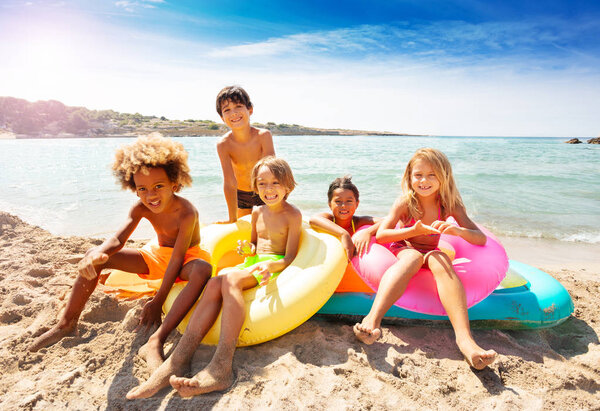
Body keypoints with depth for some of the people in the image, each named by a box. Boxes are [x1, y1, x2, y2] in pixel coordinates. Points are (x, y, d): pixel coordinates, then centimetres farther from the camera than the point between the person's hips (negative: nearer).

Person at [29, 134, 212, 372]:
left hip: (186, 258, -5)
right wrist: (98, 254, -44)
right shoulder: (141, 208, -13)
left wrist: (157, 301, -26)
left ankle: (156, 342, -44)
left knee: (203, 270, -43)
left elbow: (177, 258, -28)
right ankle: (67, 324, 7)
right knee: (96, 258, -7)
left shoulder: (186, 213, -30)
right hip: (157, 254, 6)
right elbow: (117, 240, -20)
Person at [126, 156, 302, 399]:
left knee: (231, 279, -36)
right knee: (214, 283, -27)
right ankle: (178, 360, -39)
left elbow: (290, 257, -7)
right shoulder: (257, 212, 18)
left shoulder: (293, 215, -1)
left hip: (275, 266, -6)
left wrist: (270, 264, -28)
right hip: (252, 263, 6)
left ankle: (221, 367, -48)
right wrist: (248, 250, 1)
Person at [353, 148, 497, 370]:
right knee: (413, 256, -38)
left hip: (431, 255, 2)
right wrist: (414, 230, -33)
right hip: (403, 251, -2)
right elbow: (380, 235, -19)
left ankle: (464, 337, -49)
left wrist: (457, 230, -33)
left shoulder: (449, 204, -6)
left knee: (440, 259, -34)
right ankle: (373, 318, -57)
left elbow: (481, 238, -11)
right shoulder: (405, 202, -10)